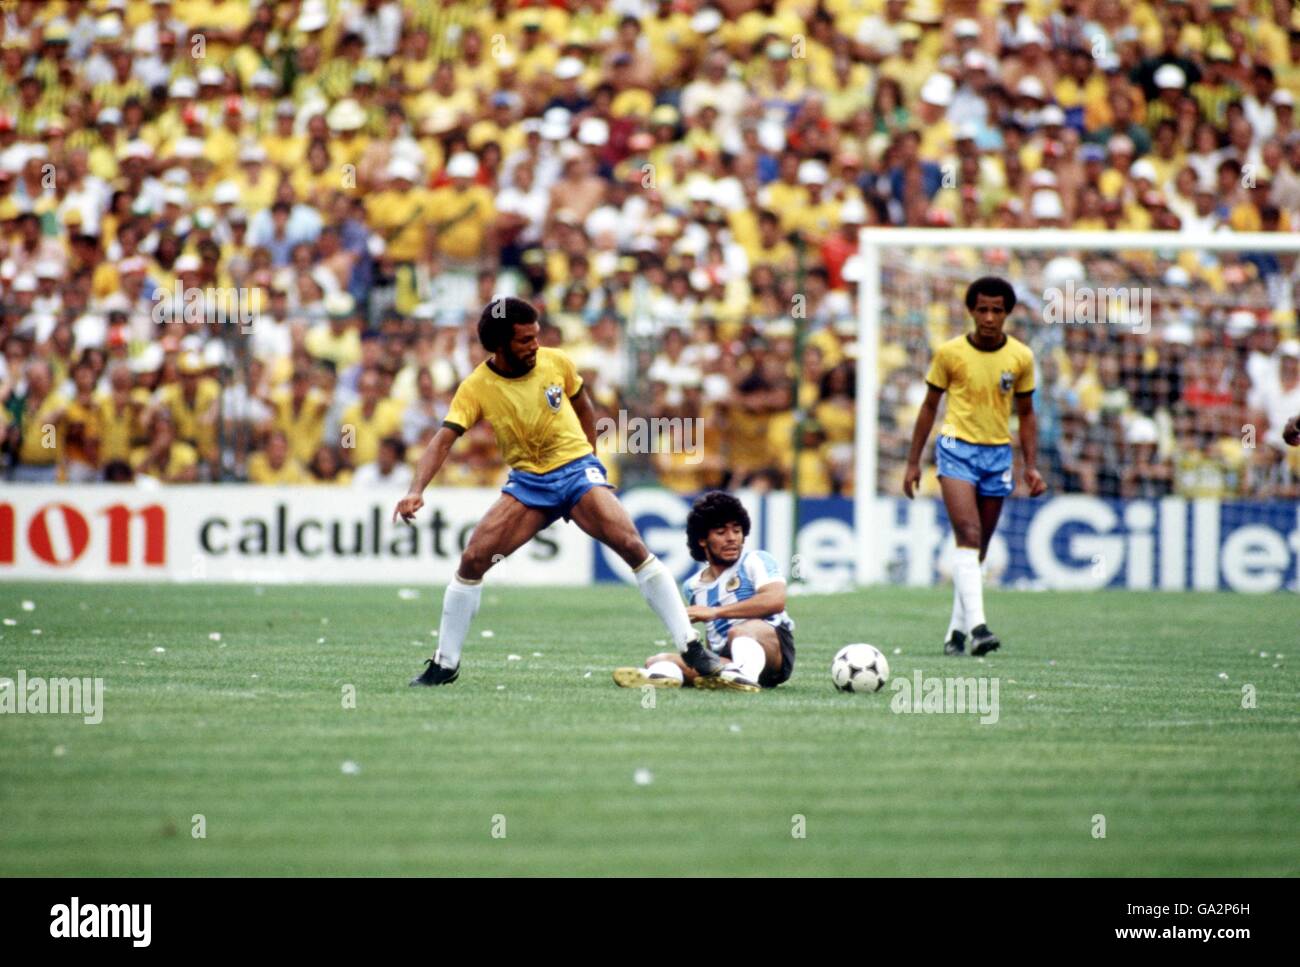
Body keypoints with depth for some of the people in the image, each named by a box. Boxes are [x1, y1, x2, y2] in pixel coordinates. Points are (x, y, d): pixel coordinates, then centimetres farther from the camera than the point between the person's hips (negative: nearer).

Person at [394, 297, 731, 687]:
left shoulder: (556, 363, -6)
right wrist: (416, 491, -32)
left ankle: (691, 647, -14)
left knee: (633, 545, -19)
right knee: (472, 559, -13)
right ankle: (444, 664, 3)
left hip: (577, 468, 0)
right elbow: (443, 439, -18)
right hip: (527, 482, 1)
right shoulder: (476, 387, -10)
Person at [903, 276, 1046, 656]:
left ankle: (957, 630, 15)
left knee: (978, 548, 7)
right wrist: (914, 462, 6)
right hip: (957, 449, -3)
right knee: (968, 536, -20)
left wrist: (1031, 466, 5)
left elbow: (1025, 414, 13)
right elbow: (929, 407, 6)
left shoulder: (1021, 357, 3)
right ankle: (976, 624, -30)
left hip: (999, 453, 3)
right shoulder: (949, 353, -2)